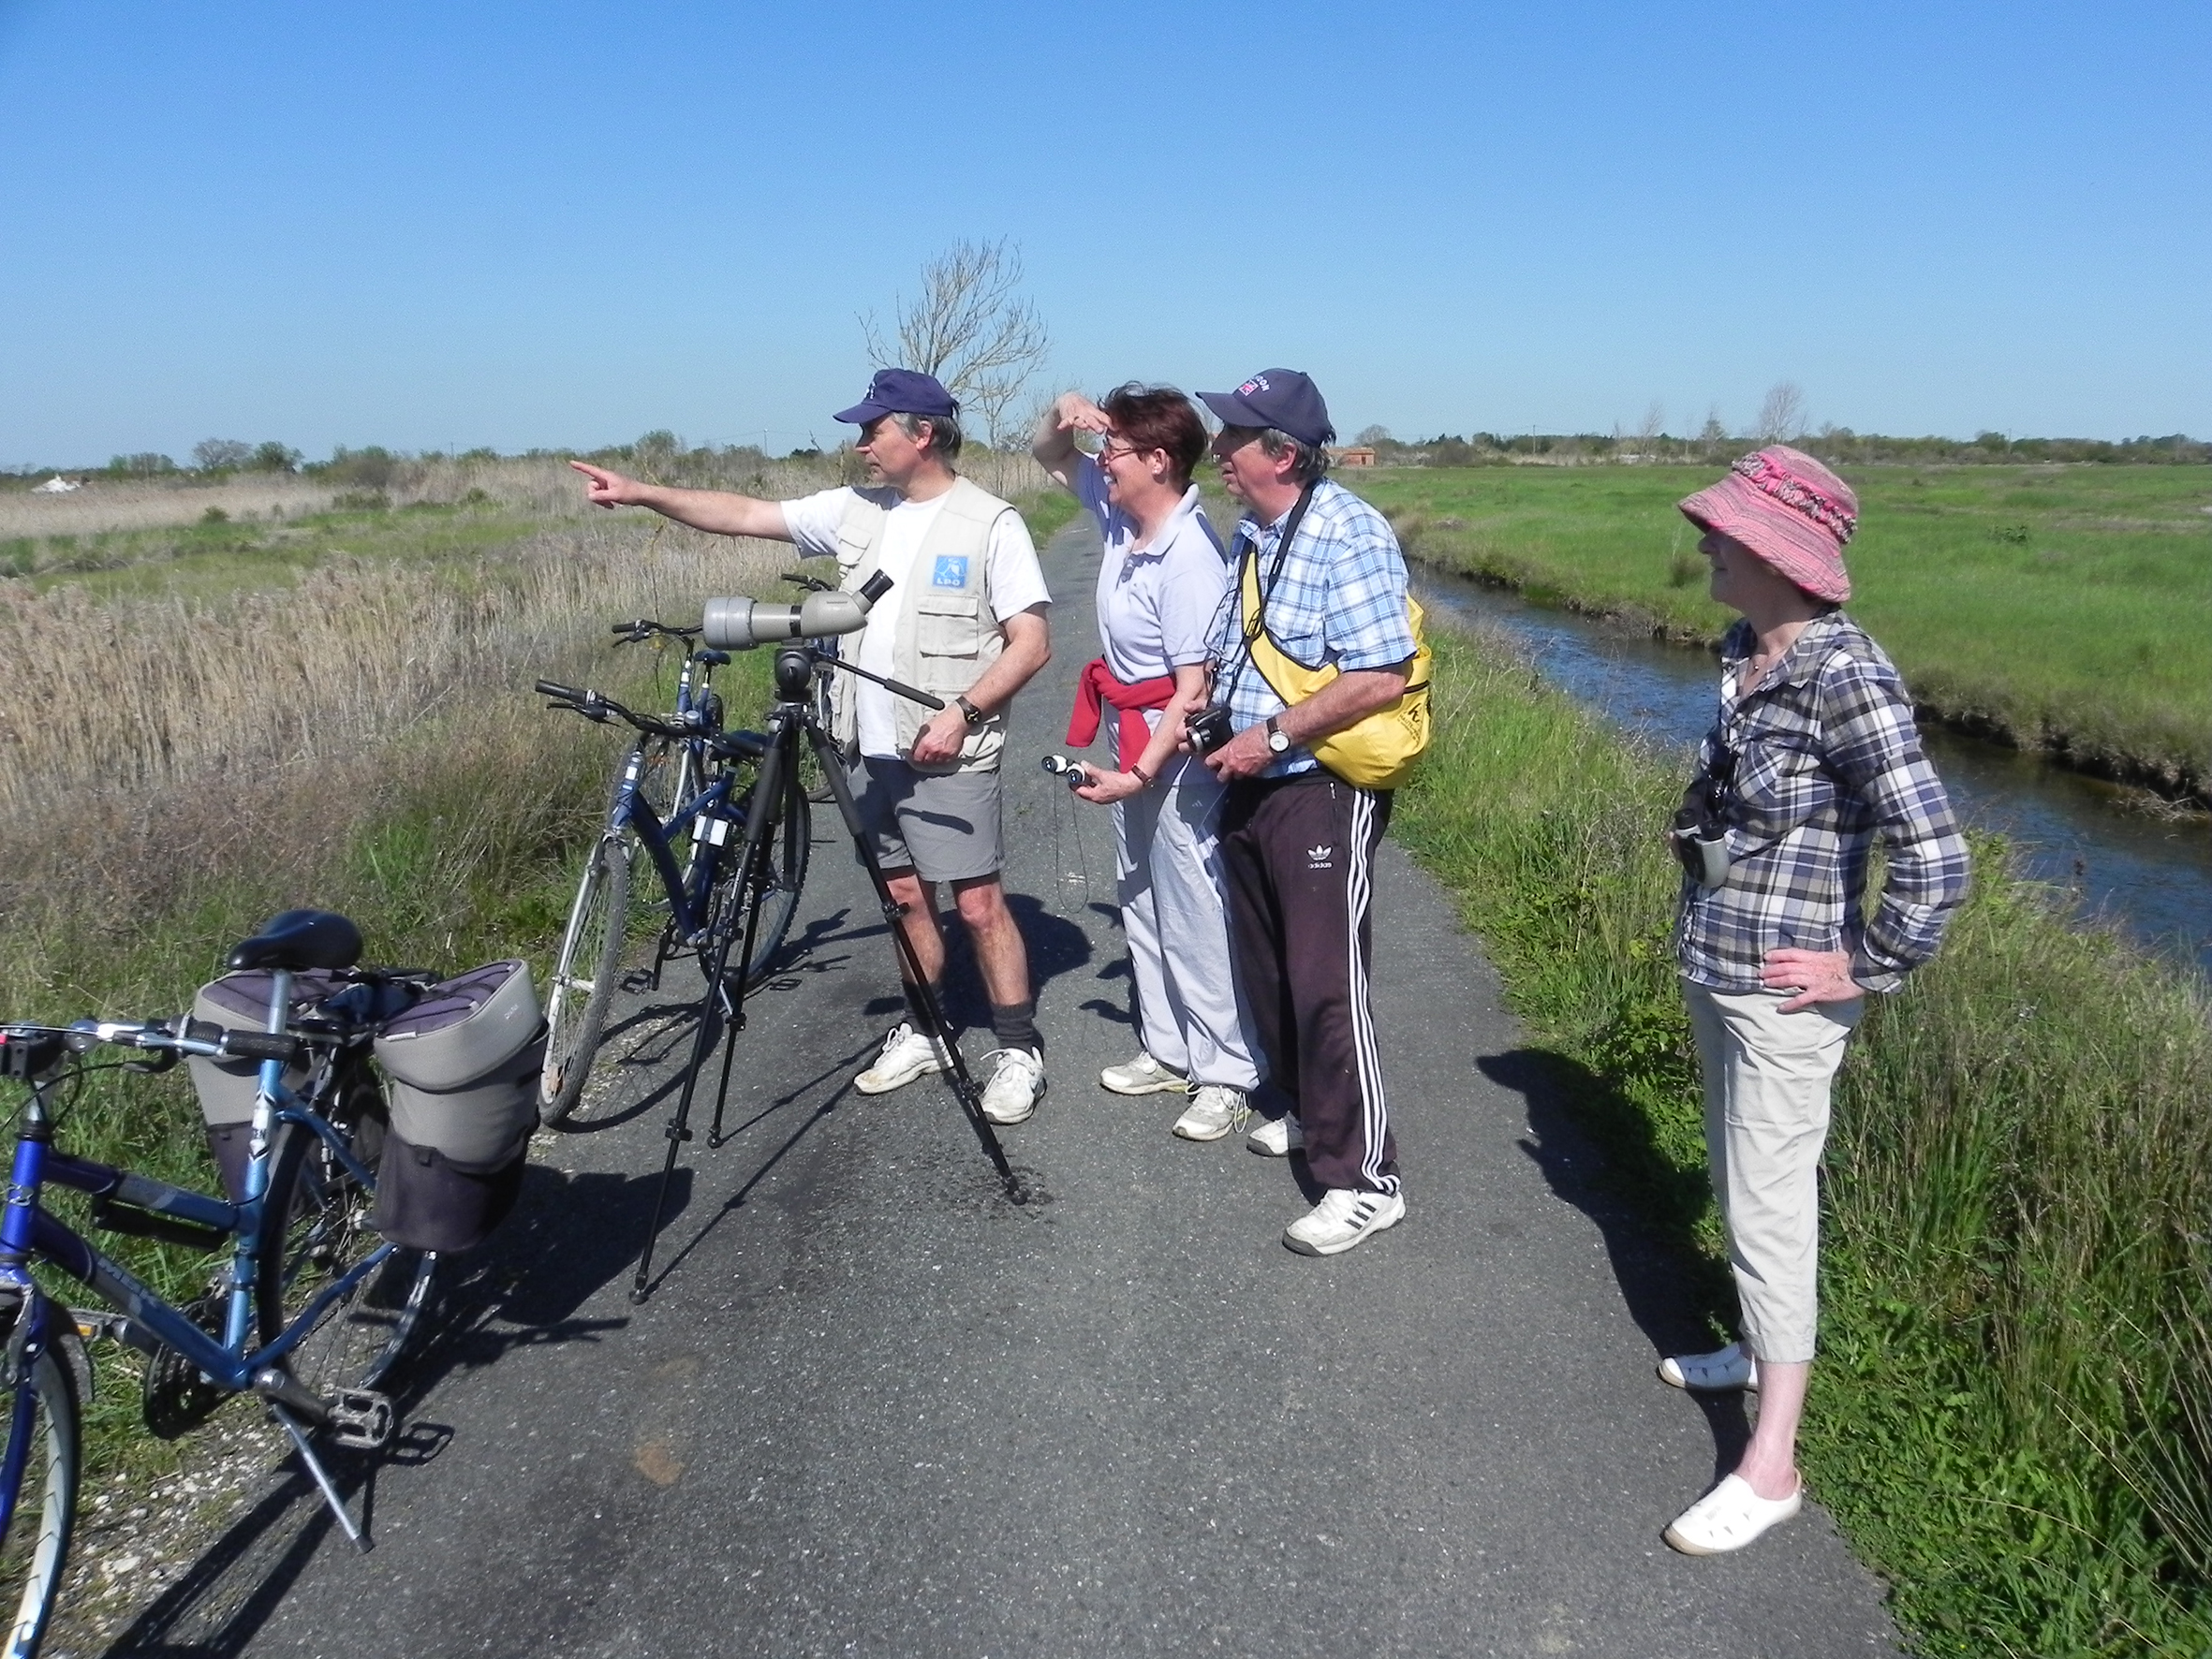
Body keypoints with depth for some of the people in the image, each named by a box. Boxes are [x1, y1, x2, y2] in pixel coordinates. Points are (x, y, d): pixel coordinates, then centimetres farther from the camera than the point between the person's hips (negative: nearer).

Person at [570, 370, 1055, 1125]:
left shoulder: (989, 523, -8)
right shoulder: (857, 511, 9)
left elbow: (1033, 641, -12)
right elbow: (744, 515, 12)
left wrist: (962, 711, -20)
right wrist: (641, 493, 5)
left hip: (949, 754, -6)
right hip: (872, 750, 6)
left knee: (978, 902, -2)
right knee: (905, 895, 15)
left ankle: (1019, 1050, 10)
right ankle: (921, 1034, 29)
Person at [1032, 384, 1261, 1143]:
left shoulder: (1189, 557, -25)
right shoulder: (1120, 512, 0)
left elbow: (1194, 689, -25)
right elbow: (1049, 455, 17)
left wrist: (1140, 773, -27)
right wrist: (1062, 417, -5)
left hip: (1180, 748, -10)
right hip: (1134, 739, 10)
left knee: (1192, 915, -3)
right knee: (1141, 902, 17)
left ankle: (1225, 1076, 8)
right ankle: (1169, 1050, 30)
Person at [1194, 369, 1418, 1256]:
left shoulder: (1348, 533, -17)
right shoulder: (1249, 535, 11)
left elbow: (1382, 677, -23)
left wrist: (1275, 732, -21)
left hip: (1323, 790, -9)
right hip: (1251, 782, 9)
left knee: (1325, 983, -7)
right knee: (1266, 967, 18)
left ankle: (1365, 1178, 3)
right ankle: (1307, 1111, 37)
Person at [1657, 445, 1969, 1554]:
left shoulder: (1846, 676, -22)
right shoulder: (1743, 654, 3)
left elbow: (1935, 860, -26)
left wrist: (1864, 966, -16)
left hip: (1782, 995, -8)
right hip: (1714, 970, 8)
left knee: (1769, 1207, 0)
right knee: (1736, 1183, 22)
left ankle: (1770, 1463, 13)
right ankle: (1765, 1349, 44)